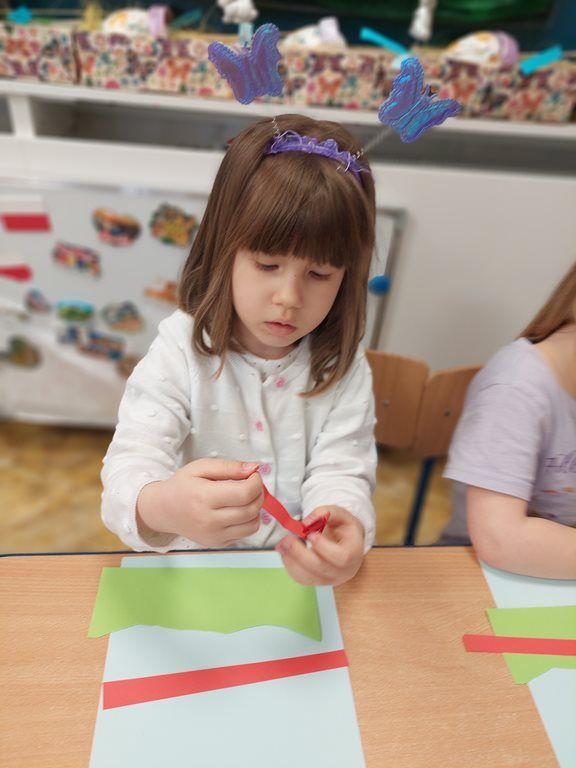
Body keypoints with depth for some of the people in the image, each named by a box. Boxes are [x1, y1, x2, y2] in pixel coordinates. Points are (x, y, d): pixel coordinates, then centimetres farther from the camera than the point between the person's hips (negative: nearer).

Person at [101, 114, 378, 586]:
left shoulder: (344, 370, -6)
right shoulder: (181, 351, -12)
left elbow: (341, 473, -11)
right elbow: (133, 461, -19)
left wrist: (345, 525, -34)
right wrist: (162, 506, -41)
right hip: (188, 573, 0)